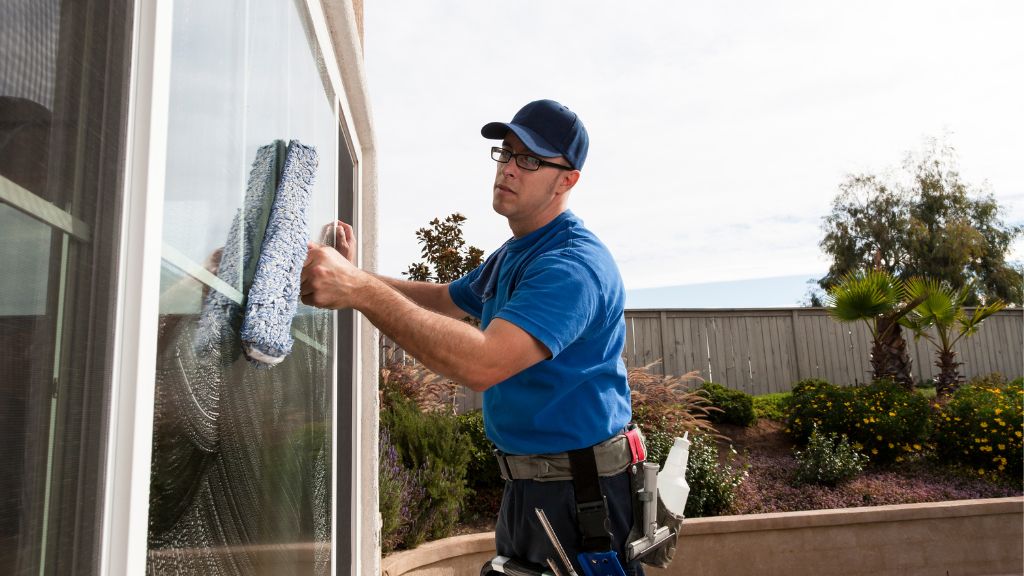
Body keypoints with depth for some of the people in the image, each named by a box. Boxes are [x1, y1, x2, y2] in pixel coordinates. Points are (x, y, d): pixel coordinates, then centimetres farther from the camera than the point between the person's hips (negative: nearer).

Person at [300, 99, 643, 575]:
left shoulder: (574, 265, -24)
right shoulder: (510, 256, 10)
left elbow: (482, 364, -36)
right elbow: (443, 300, 22)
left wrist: (361, 291, -37)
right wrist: (354, 276, 7)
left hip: (579, 494, -9)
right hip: (525, 484, 9)